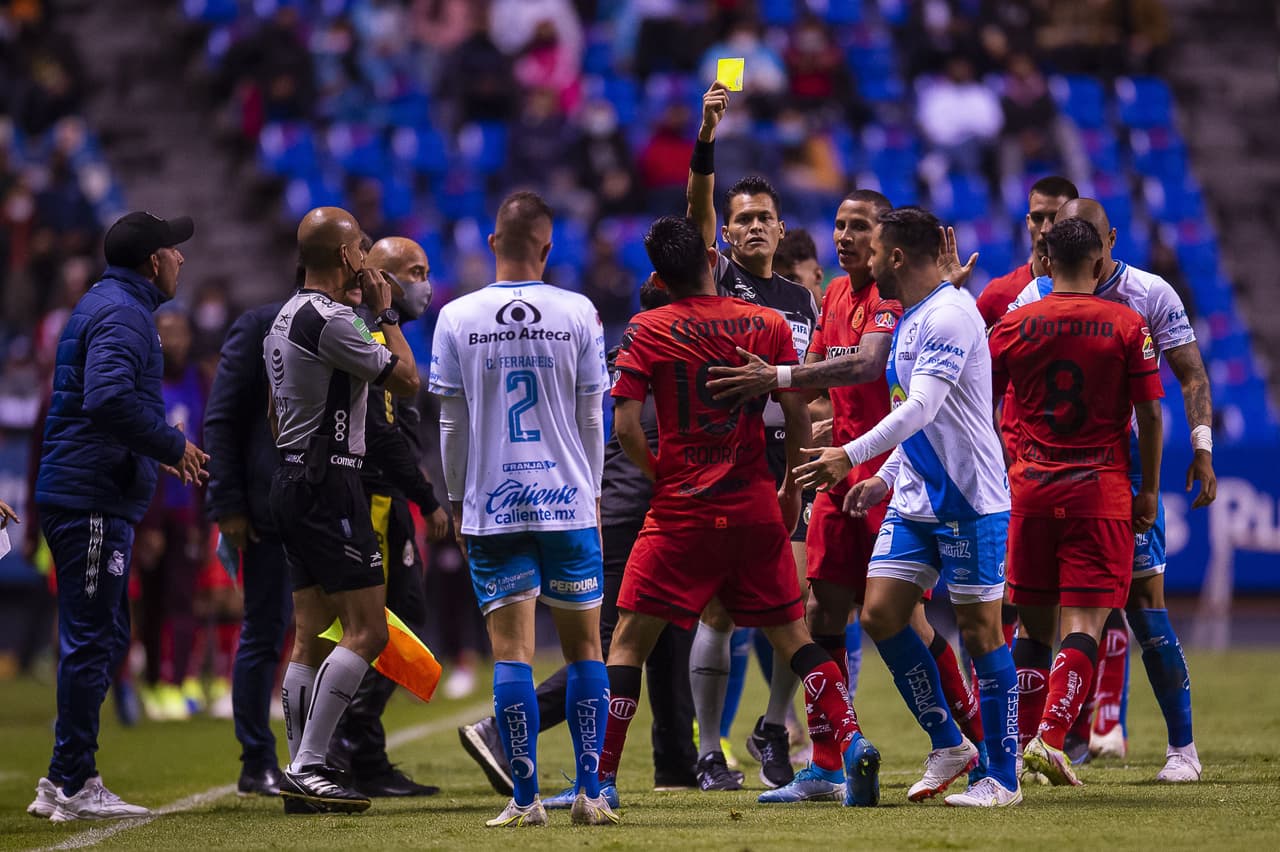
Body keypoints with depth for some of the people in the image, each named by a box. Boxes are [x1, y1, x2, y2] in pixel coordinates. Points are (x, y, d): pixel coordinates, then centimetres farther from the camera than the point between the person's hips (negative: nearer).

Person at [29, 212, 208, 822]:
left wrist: (160, 452, 19)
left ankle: (63, 782, 17)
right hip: (92, 501, -11)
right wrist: (172, 445, -17)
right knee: (91, 640, -8)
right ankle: (74, 787, -5)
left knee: (103, 637, 14)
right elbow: (109, 398, -28)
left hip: (97, 498, 11)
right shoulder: (122, 314, -13)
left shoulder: (109, 306, 21)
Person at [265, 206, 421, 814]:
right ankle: (308, 767, -17)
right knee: (367, 630, -11)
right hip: (329, 484, -10)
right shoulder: (331, 320, -16)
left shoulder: (284, 319, 16)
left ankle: (302, 776, 7)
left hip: (291, 481, 10)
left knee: (311, 637, 9)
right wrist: (385, 314, 0)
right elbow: (406, 380, -11)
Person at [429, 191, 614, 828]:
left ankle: (525, 799, -4)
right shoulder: (578, 314, -1)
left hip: (491, 507, 0)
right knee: (583, 645, 8)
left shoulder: (457, 318, -1)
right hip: (569, 503, 0)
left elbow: (452, 423, 3)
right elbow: (591, 418, 5)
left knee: (512, 651, -1)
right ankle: (589, 792, 4)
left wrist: (456, 499, 14)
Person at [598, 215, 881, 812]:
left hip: (682, 513, -3)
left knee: (629, 640, 3)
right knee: (792, 635, 12)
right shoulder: (769, 325, 2)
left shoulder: (648, 331, -4)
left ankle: (601, 777, -2)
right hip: (756, 510, 3)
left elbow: (625, 427, -9)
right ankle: (851, 743, -2)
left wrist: (661, 476, 7)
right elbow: (797, 415, 1)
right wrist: (792, 489, 12)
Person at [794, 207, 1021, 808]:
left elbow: (922, 408, -27)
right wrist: (885, 478, 20)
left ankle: (1002, 777, 3)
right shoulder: (910, 318, 14)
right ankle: (948, 746, 14)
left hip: (968, 500, -9)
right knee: (881, 614, 2)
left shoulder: (949, 316, -17)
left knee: (979, 630, -4)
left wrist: (852, 455, -33)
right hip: (914, 500, 9)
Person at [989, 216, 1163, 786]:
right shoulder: (1127, 326, -2)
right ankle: (1050, 737, -20)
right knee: (1083, 623, -5)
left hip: (1030, 490, 2)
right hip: (1101, 493, -2)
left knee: (1034, 623, 13)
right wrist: (1149, 490, 7)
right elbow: (1149, 414, -3)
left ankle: (1024, 739, 16)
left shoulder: (1012, 326, 3)